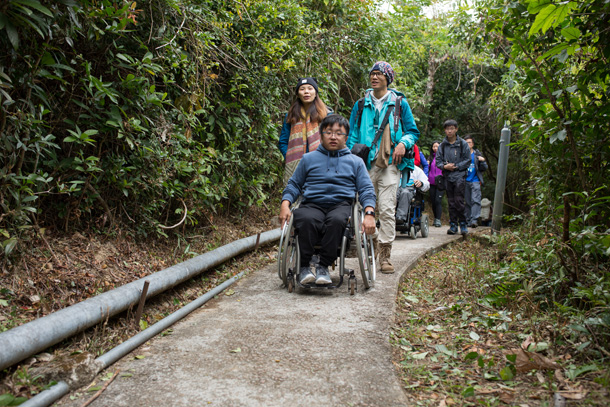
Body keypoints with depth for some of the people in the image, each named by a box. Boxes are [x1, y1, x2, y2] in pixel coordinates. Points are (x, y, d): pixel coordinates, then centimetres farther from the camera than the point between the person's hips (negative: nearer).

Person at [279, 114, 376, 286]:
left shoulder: (355, 162, 21)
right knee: (306, 220, -36)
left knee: (336, 220, -37)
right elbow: (294, 184, 20)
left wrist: (369, 214, -5)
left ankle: (323, 266, -24)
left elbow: (367, 190, 13)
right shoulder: (308, 159, 21)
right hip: (312, 205, 0)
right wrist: (285, 205, 0)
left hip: (341, 205, 0)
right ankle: (304, 267, -22)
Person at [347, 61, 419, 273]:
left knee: (387, 209, -8)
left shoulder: (399, 103, 10)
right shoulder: (361, 104, 14)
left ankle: (385, 256, -3)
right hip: (365, 163, 2)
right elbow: (353, 135, 15)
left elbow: (413, 130, 13)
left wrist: (404, 144, -8)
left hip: (390, 163, -2)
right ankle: (373, 240, 24)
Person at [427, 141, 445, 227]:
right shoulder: (431, 157, 13)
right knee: (433, 201, 8)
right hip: (432, 183, 4)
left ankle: (438, 220, -12)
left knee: (438, 200, -14)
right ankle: (435, 219, 22)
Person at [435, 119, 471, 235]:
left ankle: (462, 224, 0)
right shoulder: (442, 145, 9)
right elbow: (438, 161, 10)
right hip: (447, 176, 3)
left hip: (459, 175, -3)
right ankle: (453, 225, 11)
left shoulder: (463, 144, 2)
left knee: (459, 200, -10)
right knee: (451, 202, 6)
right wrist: (445, 166, -9)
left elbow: (467, 160, 2)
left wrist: (456, 166, -9)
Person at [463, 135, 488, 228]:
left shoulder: (477, 154, 9)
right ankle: (468, 220, 13)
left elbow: (484, 168, 10)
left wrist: (482, 161, -10)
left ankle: (474, 220, -18)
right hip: (465, 181, 1)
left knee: (476, 200, -12)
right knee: (467, 202, 6)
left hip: (475, 181, -1)